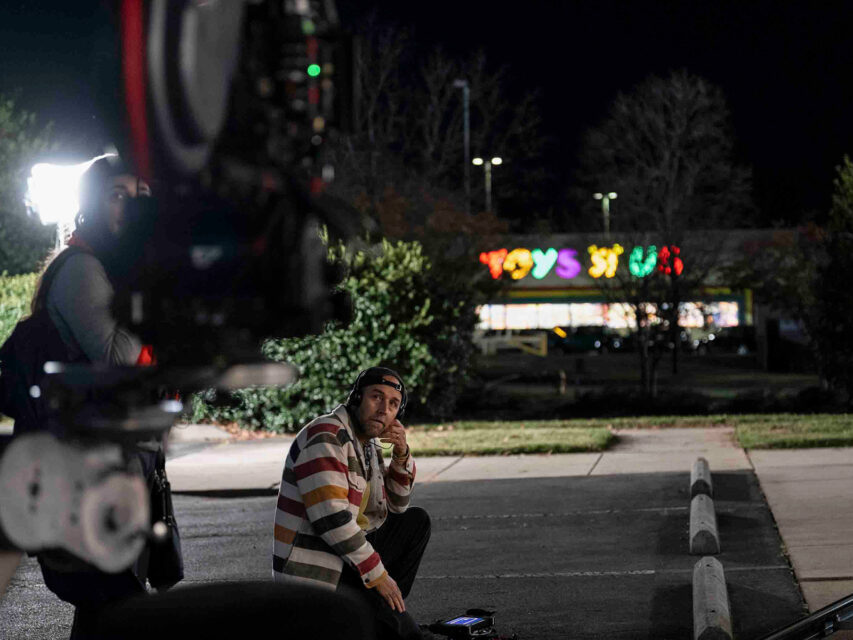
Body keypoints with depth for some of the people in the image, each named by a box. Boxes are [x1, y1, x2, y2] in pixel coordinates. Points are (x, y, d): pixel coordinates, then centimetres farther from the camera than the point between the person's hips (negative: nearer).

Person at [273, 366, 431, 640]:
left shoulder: (367, 443, 13)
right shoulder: (325, 437, -18)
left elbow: (396, 505, 20)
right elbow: (331, 518, -25)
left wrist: (401, 455, 2)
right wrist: (377, 574, -19)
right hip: (315, 574, -10)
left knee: (416, 520, 15)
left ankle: (386, 608, 10)